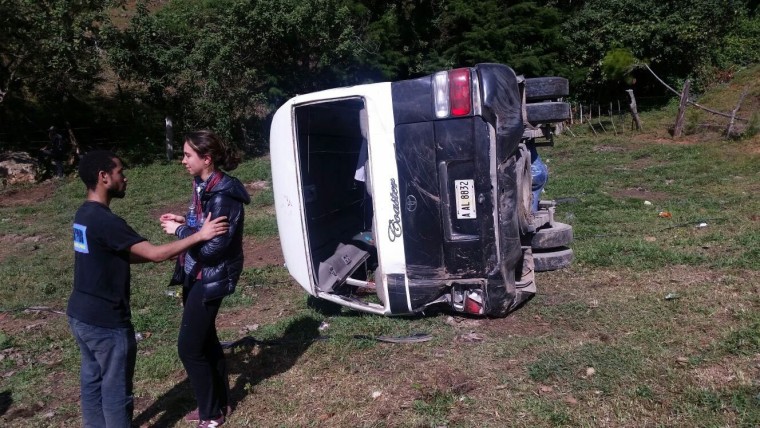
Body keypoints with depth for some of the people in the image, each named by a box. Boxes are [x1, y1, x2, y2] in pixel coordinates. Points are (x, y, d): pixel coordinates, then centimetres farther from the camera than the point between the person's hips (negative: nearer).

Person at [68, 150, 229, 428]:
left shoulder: (85, 214, 6)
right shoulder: (105, 221, -25)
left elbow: (124, 256, 11)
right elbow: (155, 254, -27)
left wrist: (174, 248, 7)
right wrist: (200, 235, -21)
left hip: (80, 314, 10)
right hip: (106, 321, -10)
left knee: (92, 379, 22)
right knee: (117, 389, 7)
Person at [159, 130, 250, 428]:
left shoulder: (223, 194, -23)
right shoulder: (204, 186, 7)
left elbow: (213, 245, -26)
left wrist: (179, 230, -15)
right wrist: (184, 221, 2)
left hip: (211, 278, -10)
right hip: (196, 274, 10)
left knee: (189, 347, -1)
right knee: (205, 339, 18)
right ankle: (217, 403, 35)